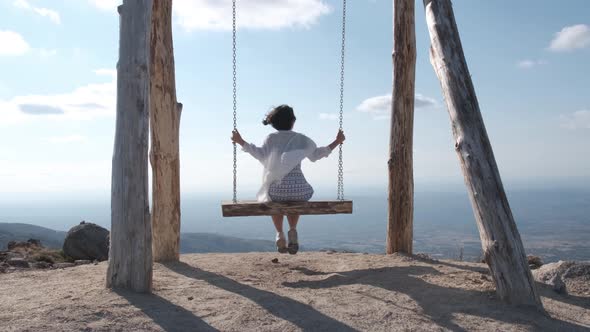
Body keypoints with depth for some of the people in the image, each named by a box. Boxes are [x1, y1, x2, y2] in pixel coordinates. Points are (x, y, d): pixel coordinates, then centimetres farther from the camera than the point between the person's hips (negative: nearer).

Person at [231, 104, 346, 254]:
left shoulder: (271, 138, 7)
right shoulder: (301, 138, 10)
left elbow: (260, 154, -8)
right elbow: (316, 153, 12)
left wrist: (241, 142, -3)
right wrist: (337, 142, 21)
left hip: (276, 189, 0)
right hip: (299, 189, 0)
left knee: (276, 201, 38)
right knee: (295, 201, 38)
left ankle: (280, 234, 20)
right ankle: (292, 230, 15)